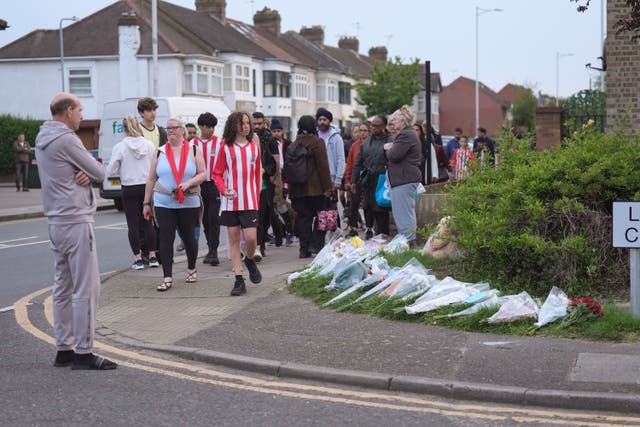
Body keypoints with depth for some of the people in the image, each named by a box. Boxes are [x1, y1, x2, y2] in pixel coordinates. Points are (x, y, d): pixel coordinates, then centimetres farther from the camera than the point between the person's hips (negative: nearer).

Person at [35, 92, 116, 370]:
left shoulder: (44, 139, 15)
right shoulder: (66, 140, -15)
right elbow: (100, 173, -11)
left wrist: (86, 175, -8)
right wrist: (90, 173, 9)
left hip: (56, 222, 10)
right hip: (76, 221, -10)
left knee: (63, 287, 12)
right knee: (86, 289, -7)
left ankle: (64, 350, 16)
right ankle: (83, 354, -6)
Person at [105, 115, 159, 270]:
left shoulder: (119, 147, -10)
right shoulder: (149, 144, -4)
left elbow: (111, 171, -7)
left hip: (129, 189, -3)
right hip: (147, 186, 3)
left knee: (133, 224, 4)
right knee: (147, 222, 13)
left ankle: (138, 259, 3)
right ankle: (153, 257, 12)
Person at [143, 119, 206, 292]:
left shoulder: (193, 150, 4)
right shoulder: (160, 152, 8)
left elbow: (203, 173, 1)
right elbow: (151, 179, 9)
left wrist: (189, 183, -17)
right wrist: (147, 203, 7)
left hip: (189, 204, -1)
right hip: (163, 204, 1)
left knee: (189, 237, 8)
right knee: (166, 239, -6)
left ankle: (191, 270, 32)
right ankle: (167, 278, -6)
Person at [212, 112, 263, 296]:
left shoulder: (254, 146, 7)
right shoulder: (226, 147, 2)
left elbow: (257, 173, 13)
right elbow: (217, 173, 2)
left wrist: (257, 196, 11)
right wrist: (224, 190, -15)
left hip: (249, 201, 1)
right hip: (230, 201, 0)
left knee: (251, 238, -10)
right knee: (233, 239, 3)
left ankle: (250, 261, 24)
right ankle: (239, 280, 7)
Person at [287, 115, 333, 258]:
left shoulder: (293, 145, 8)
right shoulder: (317, 142, -8)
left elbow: (287, 167, 12)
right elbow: (323, 166, -11)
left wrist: (291, 187, 18)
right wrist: (328, 186, -8)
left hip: (297, 189, 5)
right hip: (315, 188, -5)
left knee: (303, 217, 6)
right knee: (320, 217, 6)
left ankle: (304, 248, 2)